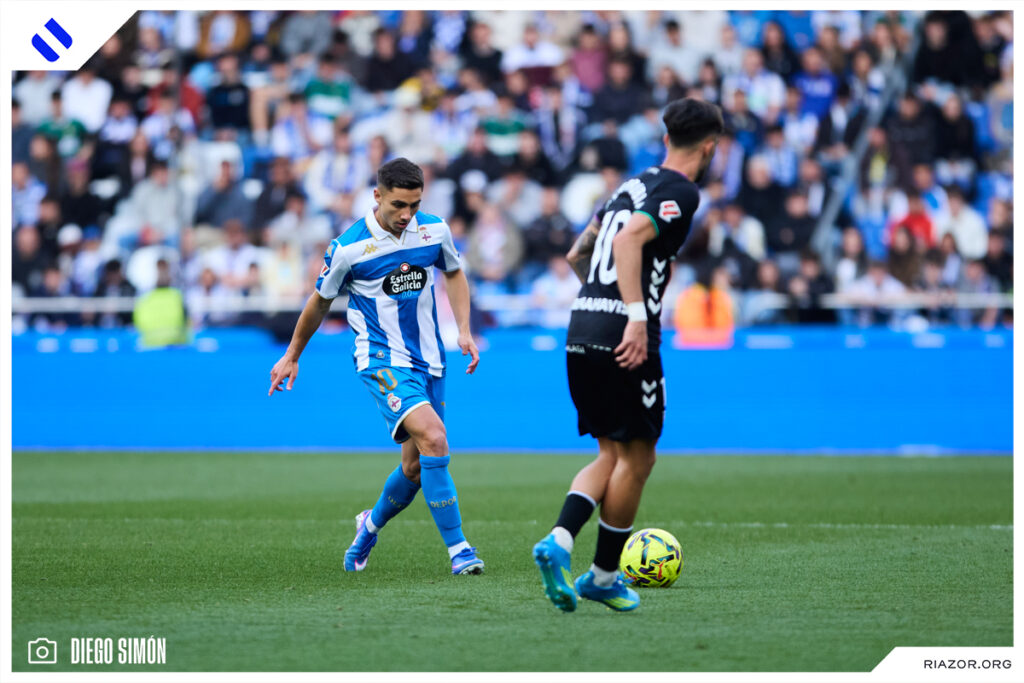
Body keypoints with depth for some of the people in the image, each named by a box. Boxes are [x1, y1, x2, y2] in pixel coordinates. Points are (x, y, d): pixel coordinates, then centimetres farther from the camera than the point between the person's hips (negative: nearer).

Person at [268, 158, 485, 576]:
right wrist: (292, 356, 15)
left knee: (416, 468, 9)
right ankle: (458, 549, -24)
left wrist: (464, 331, 6)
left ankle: (372, 524, 40)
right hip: (382, 360, -5)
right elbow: (320, 302, 5)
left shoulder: (435, 230, -1)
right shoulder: (348, 247, -12)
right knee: (432, 437, -26)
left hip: (428, 361, 5)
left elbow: (454, 274, 19)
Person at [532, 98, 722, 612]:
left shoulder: (635, 185, 19)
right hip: (624, 337, -8)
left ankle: (559, 542, -6)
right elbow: (629, 240, -22)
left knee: (612, 455, 14)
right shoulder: (680, 192, -5)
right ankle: (603, 577, 9)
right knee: (636, 460, 5)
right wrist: (637, 316, -26)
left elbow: (577, 254, 26)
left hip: (581, 332, 8)